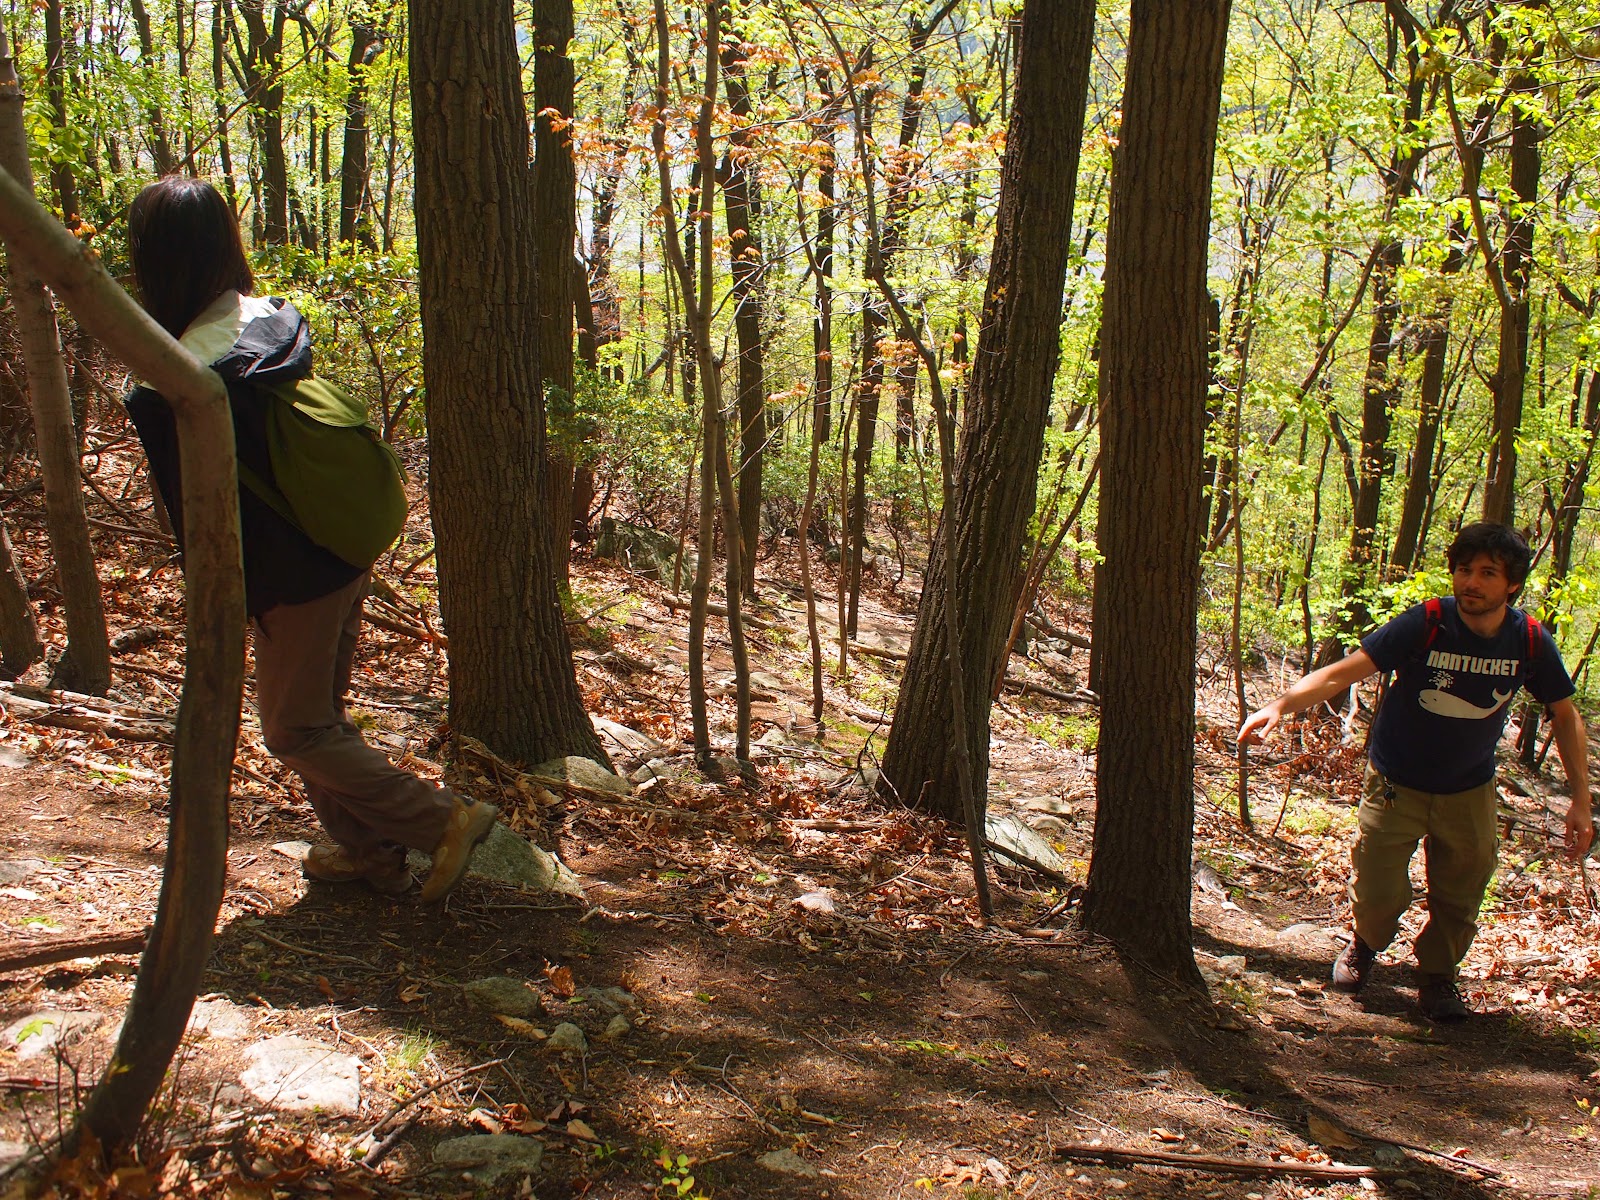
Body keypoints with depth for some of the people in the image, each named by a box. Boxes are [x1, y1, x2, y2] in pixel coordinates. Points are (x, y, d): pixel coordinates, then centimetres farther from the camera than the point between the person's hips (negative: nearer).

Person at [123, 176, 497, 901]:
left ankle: (445, 820, 9)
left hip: (293, 575, -8)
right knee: (321, 712, 22)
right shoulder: (276, 319, -1)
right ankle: (368, 850, 32)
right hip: (346, 553, 8)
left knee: (295, 730, 9)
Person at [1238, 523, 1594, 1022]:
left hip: (1469, 792, 3)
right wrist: (1279, 706, -42)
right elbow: (1342, 672, -27)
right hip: (1396, 784, -2)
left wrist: (1580, 799, -1)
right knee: (1379, 895, 0)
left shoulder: (1531, 641, -13)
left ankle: (1436, 976, 35)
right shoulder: (1424, 624, -23)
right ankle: (1364, 945, 34)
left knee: (1460, 899, 8)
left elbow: (1566, 717, 2)